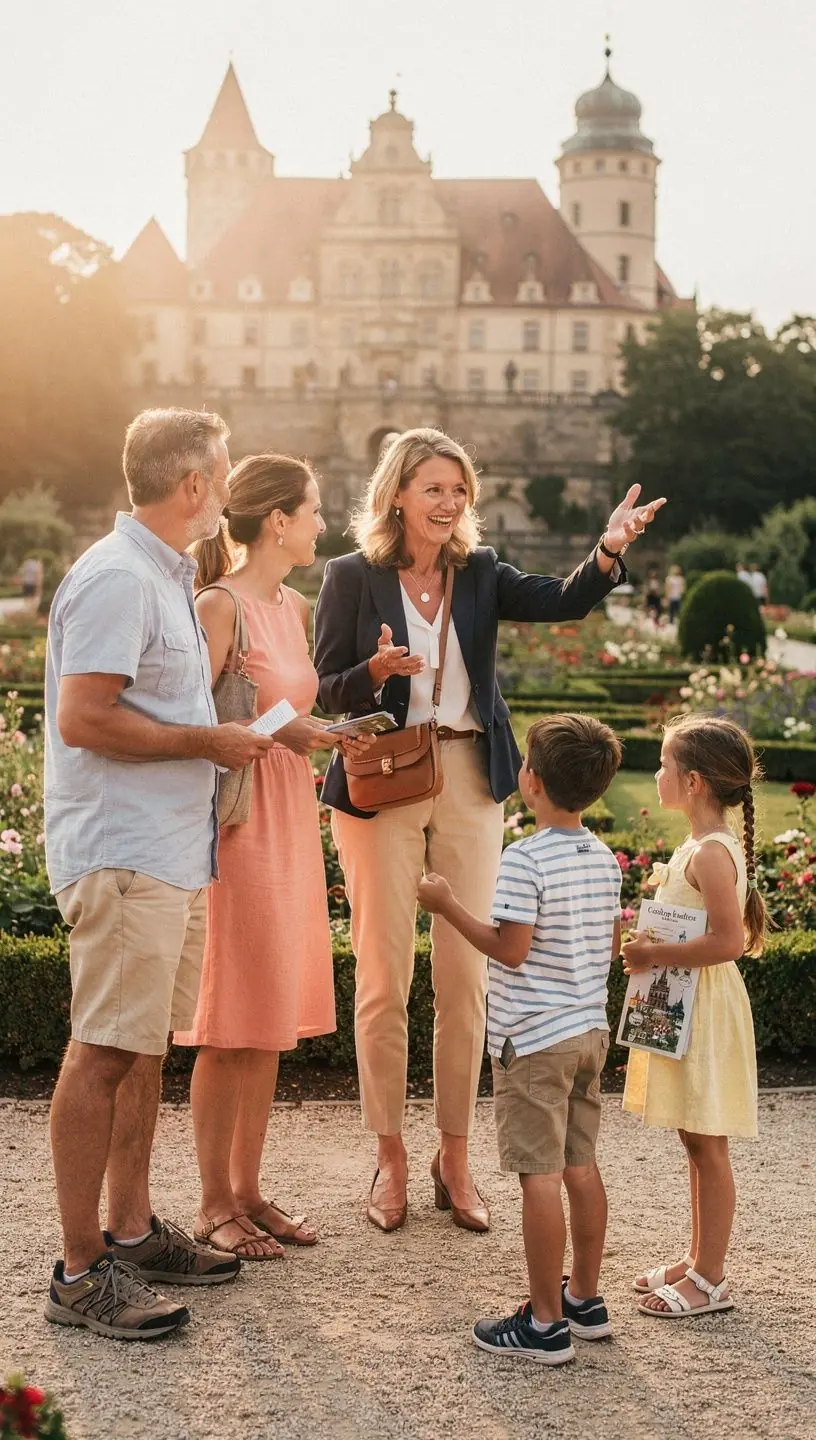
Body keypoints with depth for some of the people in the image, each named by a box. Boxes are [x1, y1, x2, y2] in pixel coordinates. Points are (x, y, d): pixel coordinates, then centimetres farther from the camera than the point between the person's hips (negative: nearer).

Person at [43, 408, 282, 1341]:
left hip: (170, 855, 10)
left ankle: (130, 1231, 26)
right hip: (123, 857, -10)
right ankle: (81, 1274, -1)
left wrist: (236, 737, 15)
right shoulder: (117, 578, -15)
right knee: (104, 1054, -7)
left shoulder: (166, 575, 18)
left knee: (146, 1049, 15)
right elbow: (83, 720, -22)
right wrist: (206, 742, -15)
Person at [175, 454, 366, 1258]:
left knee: (274, 1018, 11)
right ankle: (214, 1203, 10)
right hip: (238, 821, -8)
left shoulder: (294, 606, 13)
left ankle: (249, 1190, 21)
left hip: (291, 821, 8)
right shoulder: (220, 605, -12)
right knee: (232, 1022, -2)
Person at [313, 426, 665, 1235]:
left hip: (468, 782, 3)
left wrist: (609, 552, -28)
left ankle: (455, 1158, 19)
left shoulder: (480, 575, 6)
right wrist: (376, 671, -22)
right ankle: (390, 1158, 18)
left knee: (465, 978, 6)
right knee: (384, 979, 3)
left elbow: (562, 602, -10)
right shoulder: (353, 577, -1)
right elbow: (326, 689, -2)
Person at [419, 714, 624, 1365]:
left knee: (540, 1177, -3)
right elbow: (612, 945, 12)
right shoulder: (604, 858, 6)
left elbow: (510, 948, -20)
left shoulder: (524, 860, -18)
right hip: (590, 1030, 8)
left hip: (532, 1040, -8)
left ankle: (546, 1323, 2)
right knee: (581, 1166, 16)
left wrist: (448, 905, -10)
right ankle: (585, 1298, 26)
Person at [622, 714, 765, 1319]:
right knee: (696, 1142, 17)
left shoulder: (711, 854, -21)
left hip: (706, 1011, -10)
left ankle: (712, 1280, 10)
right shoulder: (703, 846, 10)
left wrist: (653, 955, -22)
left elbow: (728, 941, -29)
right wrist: (649, 947, 8)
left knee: (707, 1146, 0)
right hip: (682, 1007, 10)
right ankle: (701, 1259, 28)